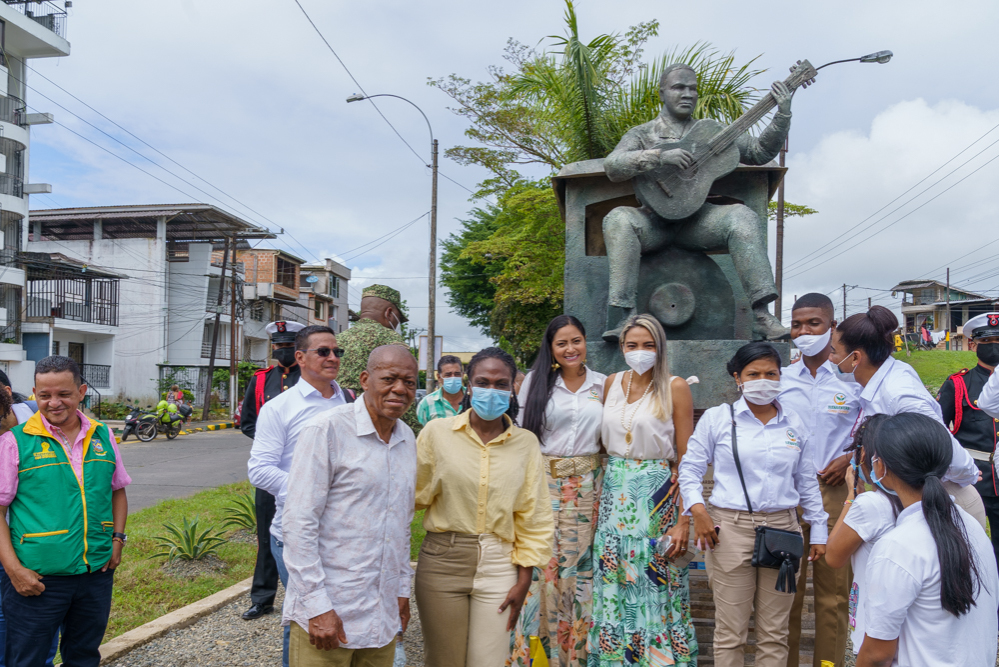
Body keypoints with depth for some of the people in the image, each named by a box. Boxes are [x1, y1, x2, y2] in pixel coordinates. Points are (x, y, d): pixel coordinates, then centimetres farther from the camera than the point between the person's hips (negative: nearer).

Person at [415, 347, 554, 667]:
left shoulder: (526, 442, 2)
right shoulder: (437, 431, -2)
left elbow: (534, 517, 5)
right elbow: (416, 496, 2)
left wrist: (524, 581, 4)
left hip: (499, 566, 1)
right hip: (442, 561, -1)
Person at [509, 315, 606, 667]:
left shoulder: (602, 384, 7)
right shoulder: (536, 381, 2)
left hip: (586, 482, 2)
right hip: (544, 479, -1)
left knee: (579, 562, 5)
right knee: (542, 562, -2)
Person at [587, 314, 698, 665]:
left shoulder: (675, 388, -6)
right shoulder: (611, 383, 8)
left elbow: (685, 458, -8)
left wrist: (684, 521, -13)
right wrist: (598, 499, 5)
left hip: (657, 496, -4)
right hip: (614, 492, 4)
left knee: (654, 586, 1)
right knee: (612, 586, 10)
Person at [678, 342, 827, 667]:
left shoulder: (794, 424, 10)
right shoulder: (717, 418, 1)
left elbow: (807, 482, 16)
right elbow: (690, 468, 3)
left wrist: (818, 531, 14)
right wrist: (697, 508, -10)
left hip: (782, 528, 3)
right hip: (730, 528, -3)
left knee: (775, 632, 9)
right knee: (730, 632, 3)